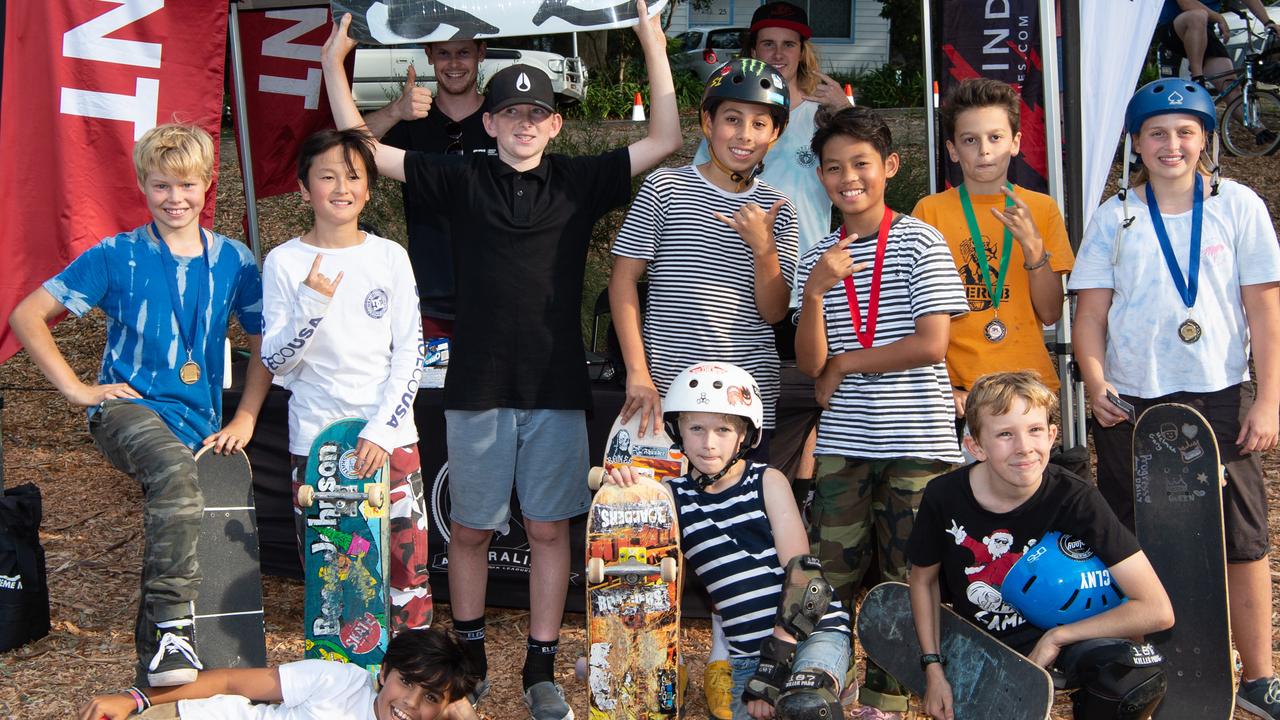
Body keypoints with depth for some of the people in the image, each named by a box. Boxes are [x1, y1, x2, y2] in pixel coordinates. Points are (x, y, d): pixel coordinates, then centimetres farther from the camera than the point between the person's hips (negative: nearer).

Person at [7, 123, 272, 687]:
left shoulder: (233, 261, 7)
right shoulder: (117, 256, 0)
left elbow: (264, 344, 16)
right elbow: (27, 316, 1)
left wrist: (244, 419, 5)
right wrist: (77, 388, -5)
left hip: (198, 421, 4)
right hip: (127, 407, -4)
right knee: (175, 470, -36)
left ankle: (158, 662, 23)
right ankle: (171, 626, -36)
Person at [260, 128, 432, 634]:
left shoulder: (389, 257, 2)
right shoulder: (285, 263, -1)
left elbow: (410, 353, 1)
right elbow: (275, 364, -4)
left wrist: (382, 431, -10)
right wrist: (311, 306, -20)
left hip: (389, 436, 1)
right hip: (314, 439, -1)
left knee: (409, 565, 1)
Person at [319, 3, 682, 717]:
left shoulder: (580, 181, 4)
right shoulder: (464, 180, 4)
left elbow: (666, 139, 2)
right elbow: (366, 150, 4)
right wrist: (335, 65, 0)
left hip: (557, 388, 0)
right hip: (477, 385, 0)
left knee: (549, 527, 5)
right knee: (470, 528, 9)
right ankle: (470, 654, 27)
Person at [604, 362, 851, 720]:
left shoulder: (768, 482, 0)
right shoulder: (673, 496, 7)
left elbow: (801, 570, -7)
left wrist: (775, 662, -15)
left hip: (815, 629, -4)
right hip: (745, 654, 4)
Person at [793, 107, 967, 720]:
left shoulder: (919, 242, -3)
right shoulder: (818, 256, 8)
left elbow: (931, 345, -12)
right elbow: (809, 363, 0)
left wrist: (845, 364, -5)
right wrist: (816, 291, -16)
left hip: (917, 439, -3)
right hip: (842, 440, 3)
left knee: (907, 577, 6)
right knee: (830, 577, 3)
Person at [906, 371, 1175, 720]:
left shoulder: (1075, 499, -22)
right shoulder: (945, 496, -17)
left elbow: (1158, 611, -23)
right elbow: (923, 578, 4)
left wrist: (1056, 638, -20)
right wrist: (934, 668, -1)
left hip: (1053, 635, -3)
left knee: (1139, 676, -29)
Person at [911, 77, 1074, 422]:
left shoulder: (1042, 209, 6)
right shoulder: (930, 210, 0)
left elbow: (1050, 314, 1)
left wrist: (1032, 244, -12)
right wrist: (943, 389, -10)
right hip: (958, 393, -1)